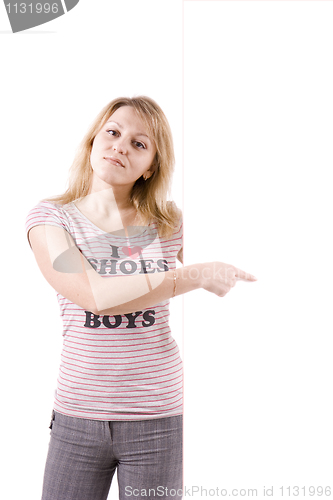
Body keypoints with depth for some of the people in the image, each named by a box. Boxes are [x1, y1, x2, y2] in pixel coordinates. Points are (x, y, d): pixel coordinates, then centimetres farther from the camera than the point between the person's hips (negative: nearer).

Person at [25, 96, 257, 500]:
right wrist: (197, 275, -16)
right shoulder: (50, 217, -2)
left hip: (156, 420, 1)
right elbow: (96, 296, -18)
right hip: (78, 417, 0)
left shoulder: (169, 224, 2)